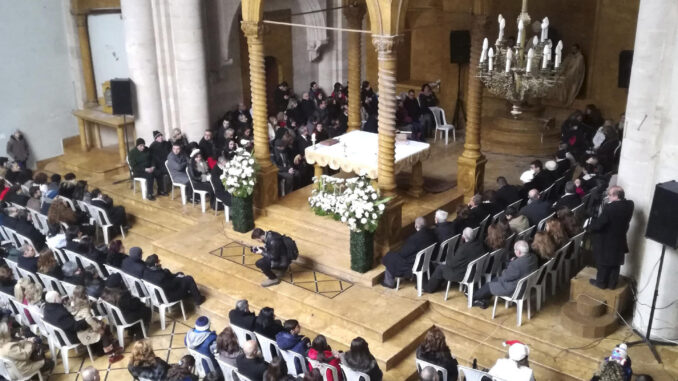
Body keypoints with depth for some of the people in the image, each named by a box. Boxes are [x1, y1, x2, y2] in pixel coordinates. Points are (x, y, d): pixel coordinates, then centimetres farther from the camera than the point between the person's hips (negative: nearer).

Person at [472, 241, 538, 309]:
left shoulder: (517, 264, -35)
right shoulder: (533, 258, -9)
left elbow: (505, 277, -20)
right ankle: (483, 300, 31)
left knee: (488, 285, 10)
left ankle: (473, 298, 35)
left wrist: (504, 272, 0)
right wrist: (513, 262, -4)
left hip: (513, 289, -9)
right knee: (496, 279, 23)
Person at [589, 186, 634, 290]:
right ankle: (612, 284, 33)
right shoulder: (629, 205, -9)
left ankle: (601, 282, 29)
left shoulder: (609, 208, -30)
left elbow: (598, 224, -24)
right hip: (620, 240, 6)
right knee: (615, 263, 19)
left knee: (604, 263, 13)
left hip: (606, 242, -6)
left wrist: (590, 226, -2)